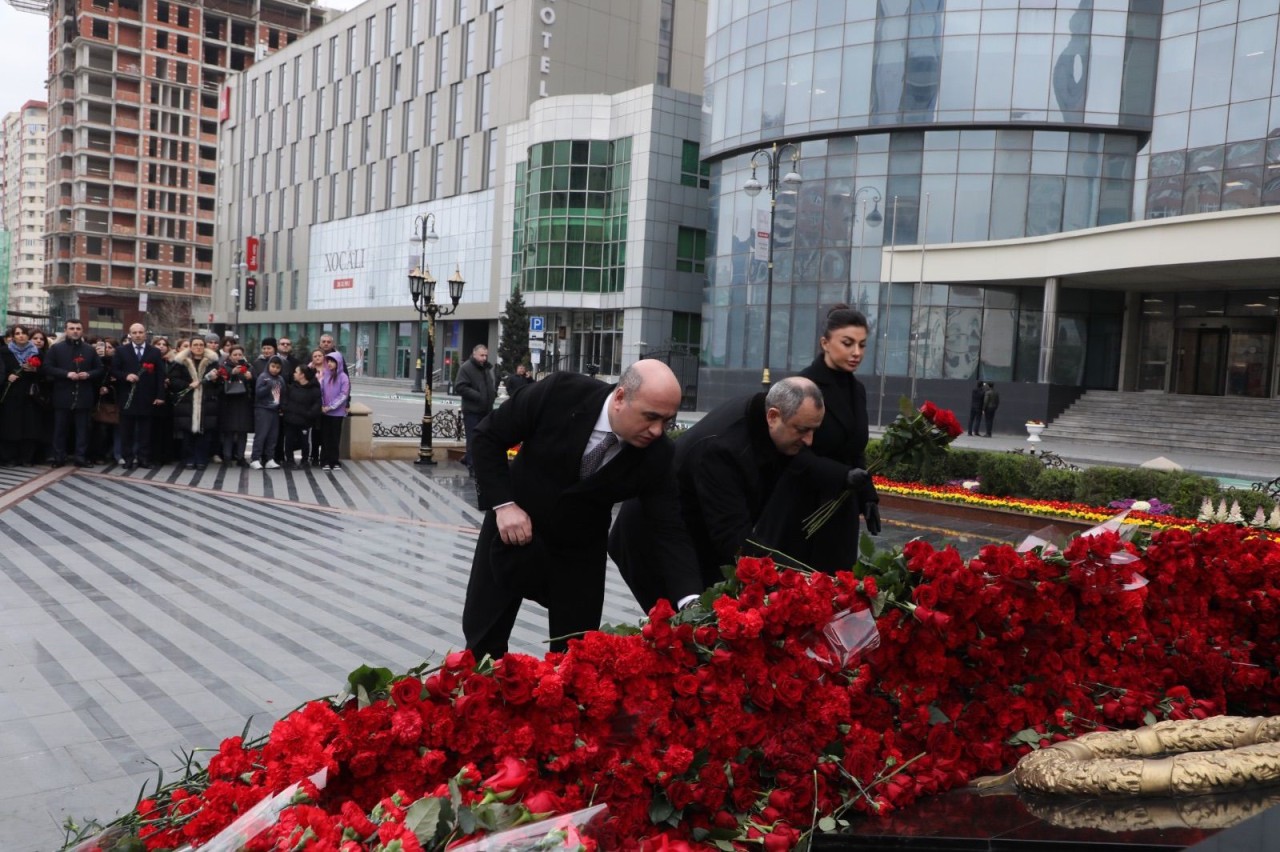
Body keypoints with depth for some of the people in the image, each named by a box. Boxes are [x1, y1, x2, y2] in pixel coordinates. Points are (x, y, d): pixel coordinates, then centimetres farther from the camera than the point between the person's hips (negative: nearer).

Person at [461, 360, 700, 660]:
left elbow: (669, 530, -21)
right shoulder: (559, 392, -27)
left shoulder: (658, 455, -22)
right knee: (482, 634, 11)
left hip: (579, 549, 1)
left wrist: (691, 599, -36)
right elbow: (489, 436, -15)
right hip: (512, 524, 0)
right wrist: (503, 504, -22)